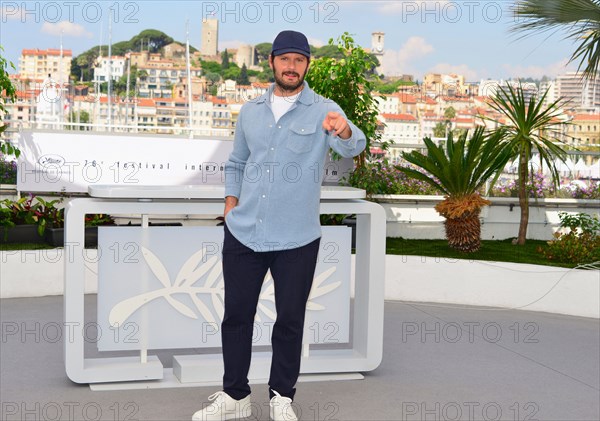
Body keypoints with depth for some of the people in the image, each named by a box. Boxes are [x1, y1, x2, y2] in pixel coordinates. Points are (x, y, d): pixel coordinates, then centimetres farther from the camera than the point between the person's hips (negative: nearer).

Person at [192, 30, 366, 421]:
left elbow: (353, 146, -24)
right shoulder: (250, 111, 9)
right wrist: (231, 209, 9)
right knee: (236, 315, 9)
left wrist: (344, 131, -46)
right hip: (242, 235, 4)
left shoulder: (323, 110, -4)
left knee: (290, 320, 7)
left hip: (297, 240, -3)